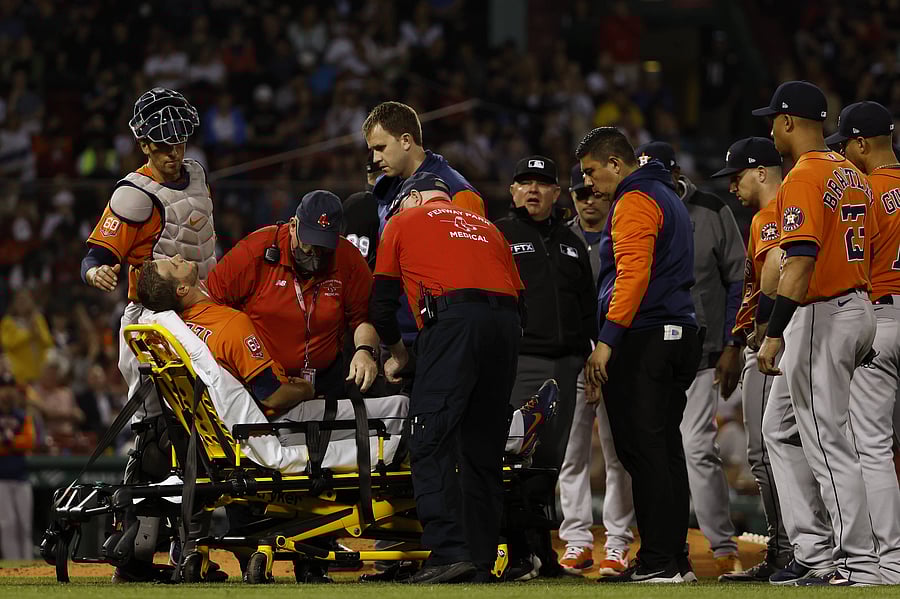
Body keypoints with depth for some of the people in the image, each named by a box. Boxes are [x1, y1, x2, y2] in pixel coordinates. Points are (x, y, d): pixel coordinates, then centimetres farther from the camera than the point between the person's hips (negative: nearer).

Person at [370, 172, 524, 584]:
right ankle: (480, 563, 6)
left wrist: (396, 351, 36)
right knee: (483, 449, 9)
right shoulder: (487, 227, 31)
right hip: (506, 326, 5)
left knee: (430, 445, -9)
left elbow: (382, 301, 21)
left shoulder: (404, 222, 20)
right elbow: (517, 293, 23)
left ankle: (449, 553, -23)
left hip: (452, 324, -5)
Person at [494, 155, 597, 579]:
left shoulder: (570, 242, 21)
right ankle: (519, 553, -12)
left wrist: (591, 356, 14)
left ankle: (541, 548, 13)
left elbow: (587, 305, 24)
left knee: (551, 457, 6)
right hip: (520, 361, -5)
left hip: (566, 364, 5)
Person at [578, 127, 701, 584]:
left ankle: (658, 560, -13)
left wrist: (608, 340, -24)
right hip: (679, 336, 10)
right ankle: (674, 558, 11)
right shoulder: (667, 197, 23)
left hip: (643, 340, -10)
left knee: (641, 448, -10)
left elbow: (632, 274, -20)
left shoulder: (634, 202, -9)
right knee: (666, 448, 10)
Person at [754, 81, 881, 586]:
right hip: (861, 309, 10)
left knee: (829, 445, -7)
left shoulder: (804, 178, -15)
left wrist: (774, 334, -27)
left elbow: (801, 261, -25)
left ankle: (860, 564, -10)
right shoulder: (853, 174, 14)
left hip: (820, 316, -10)